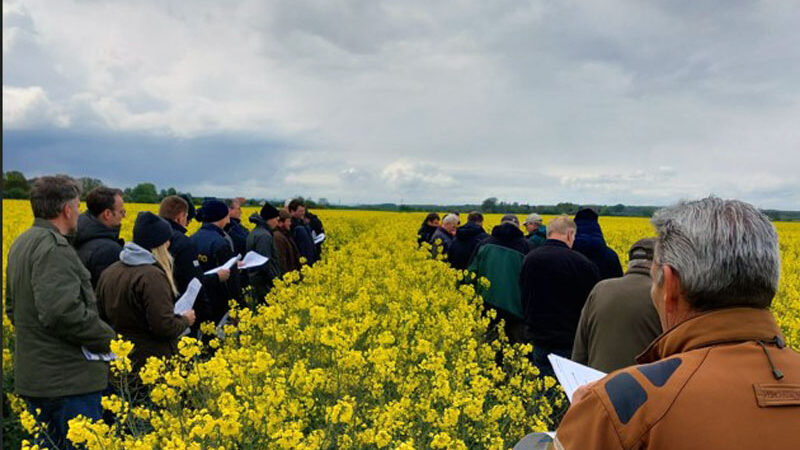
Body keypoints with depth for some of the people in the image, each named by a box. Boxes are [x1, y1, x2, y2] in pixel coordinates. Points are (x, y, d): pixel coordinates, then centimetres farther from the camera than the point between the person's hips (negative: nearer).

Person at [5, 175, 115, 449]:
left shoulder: (21, 244, 13)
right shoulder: (53, 247, -19)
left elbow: (13, 308, 22)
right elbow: (63, 310, -28)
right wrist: (107, 339, -15)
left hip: (34, 376, 10)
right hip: (67, 381, -10)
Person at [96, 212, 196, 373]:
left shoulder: (108, 273, 4)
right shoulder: (152, 277, -21)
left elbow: (102, 316, 14)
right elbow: (165, 327, -24)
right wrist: (185, 320, -5)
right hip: (154, 363, -8)